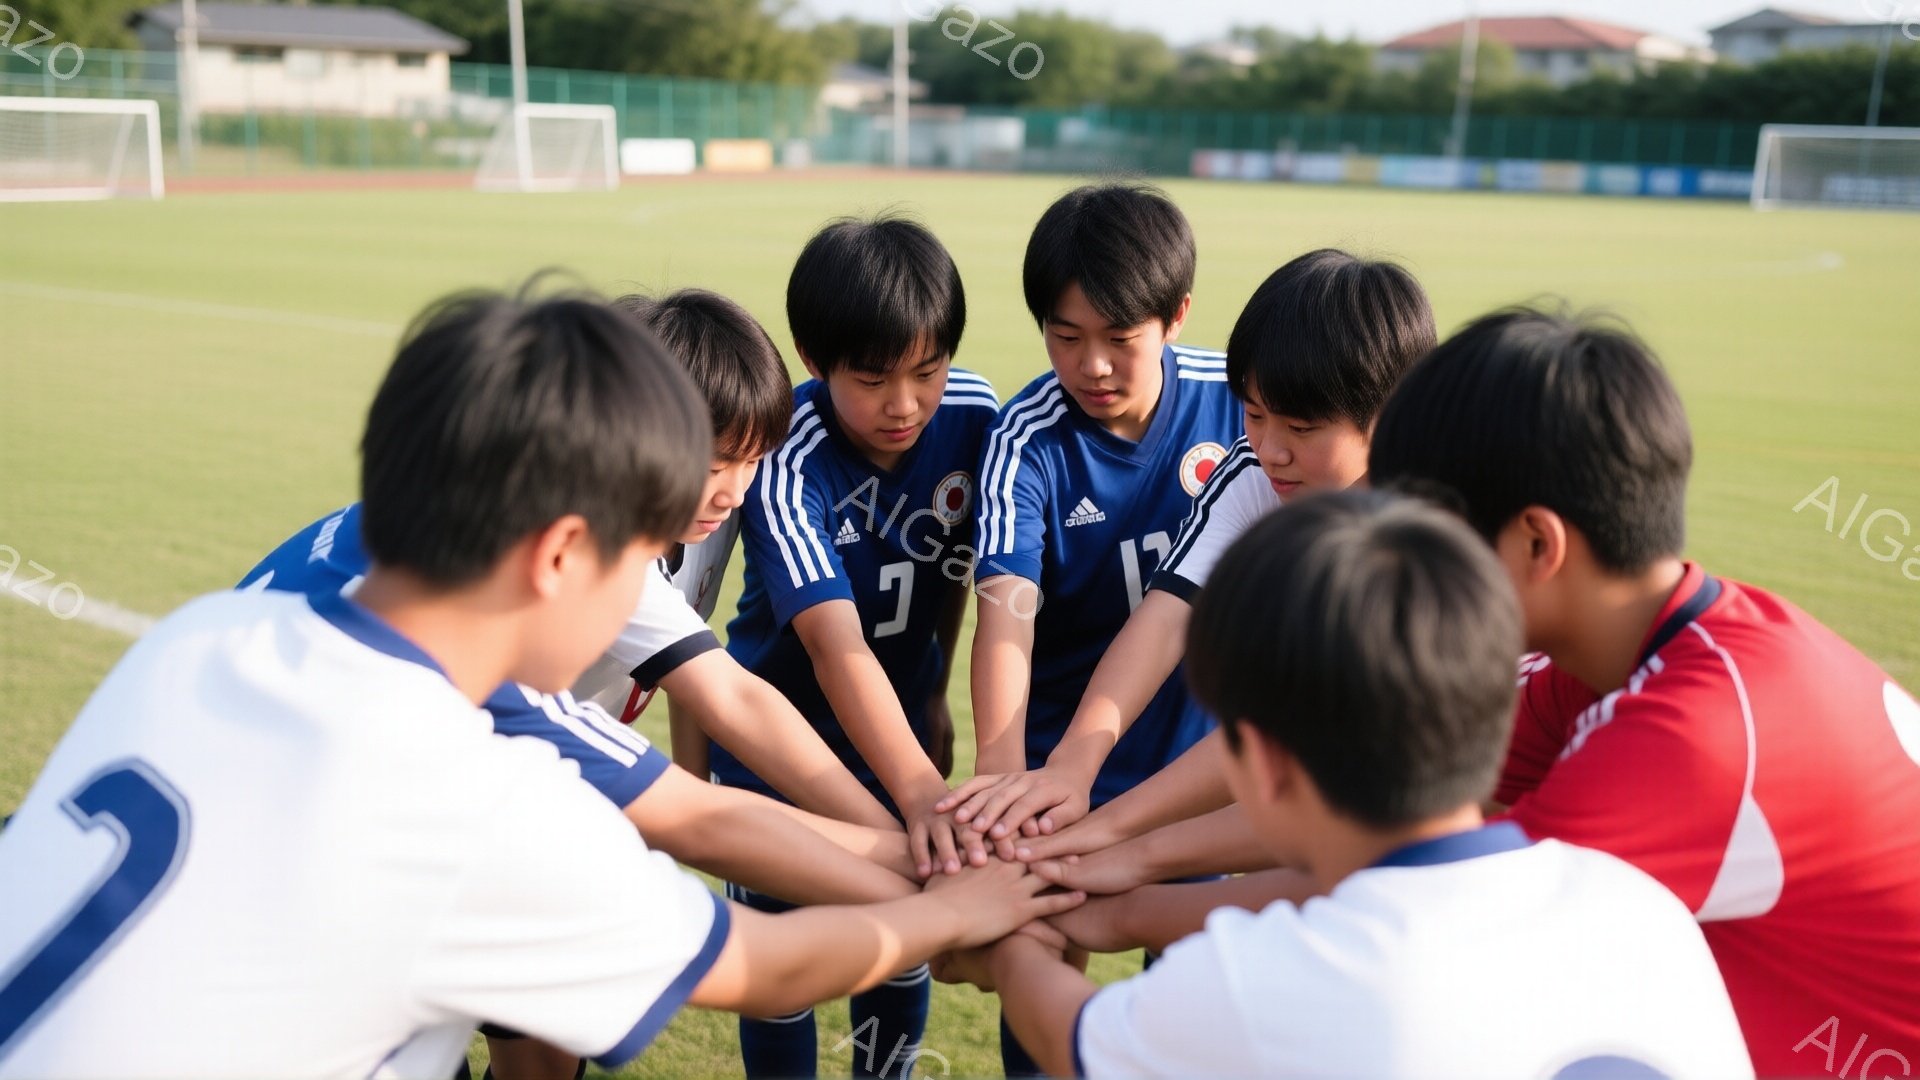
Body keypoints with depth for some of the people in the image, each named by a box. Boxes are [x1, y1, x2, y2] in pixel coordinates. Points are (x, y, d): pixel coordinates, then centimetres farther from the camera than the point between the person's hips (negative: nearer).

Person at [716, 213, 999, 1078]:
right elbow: (834, 641, -41)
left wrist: (935, 688, 2)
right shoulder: (786, 460, -30)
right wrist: (919, 789, -52)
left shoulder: (972, 416, -17)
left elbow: (956, 560, -3)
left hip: (896, 718, 4)